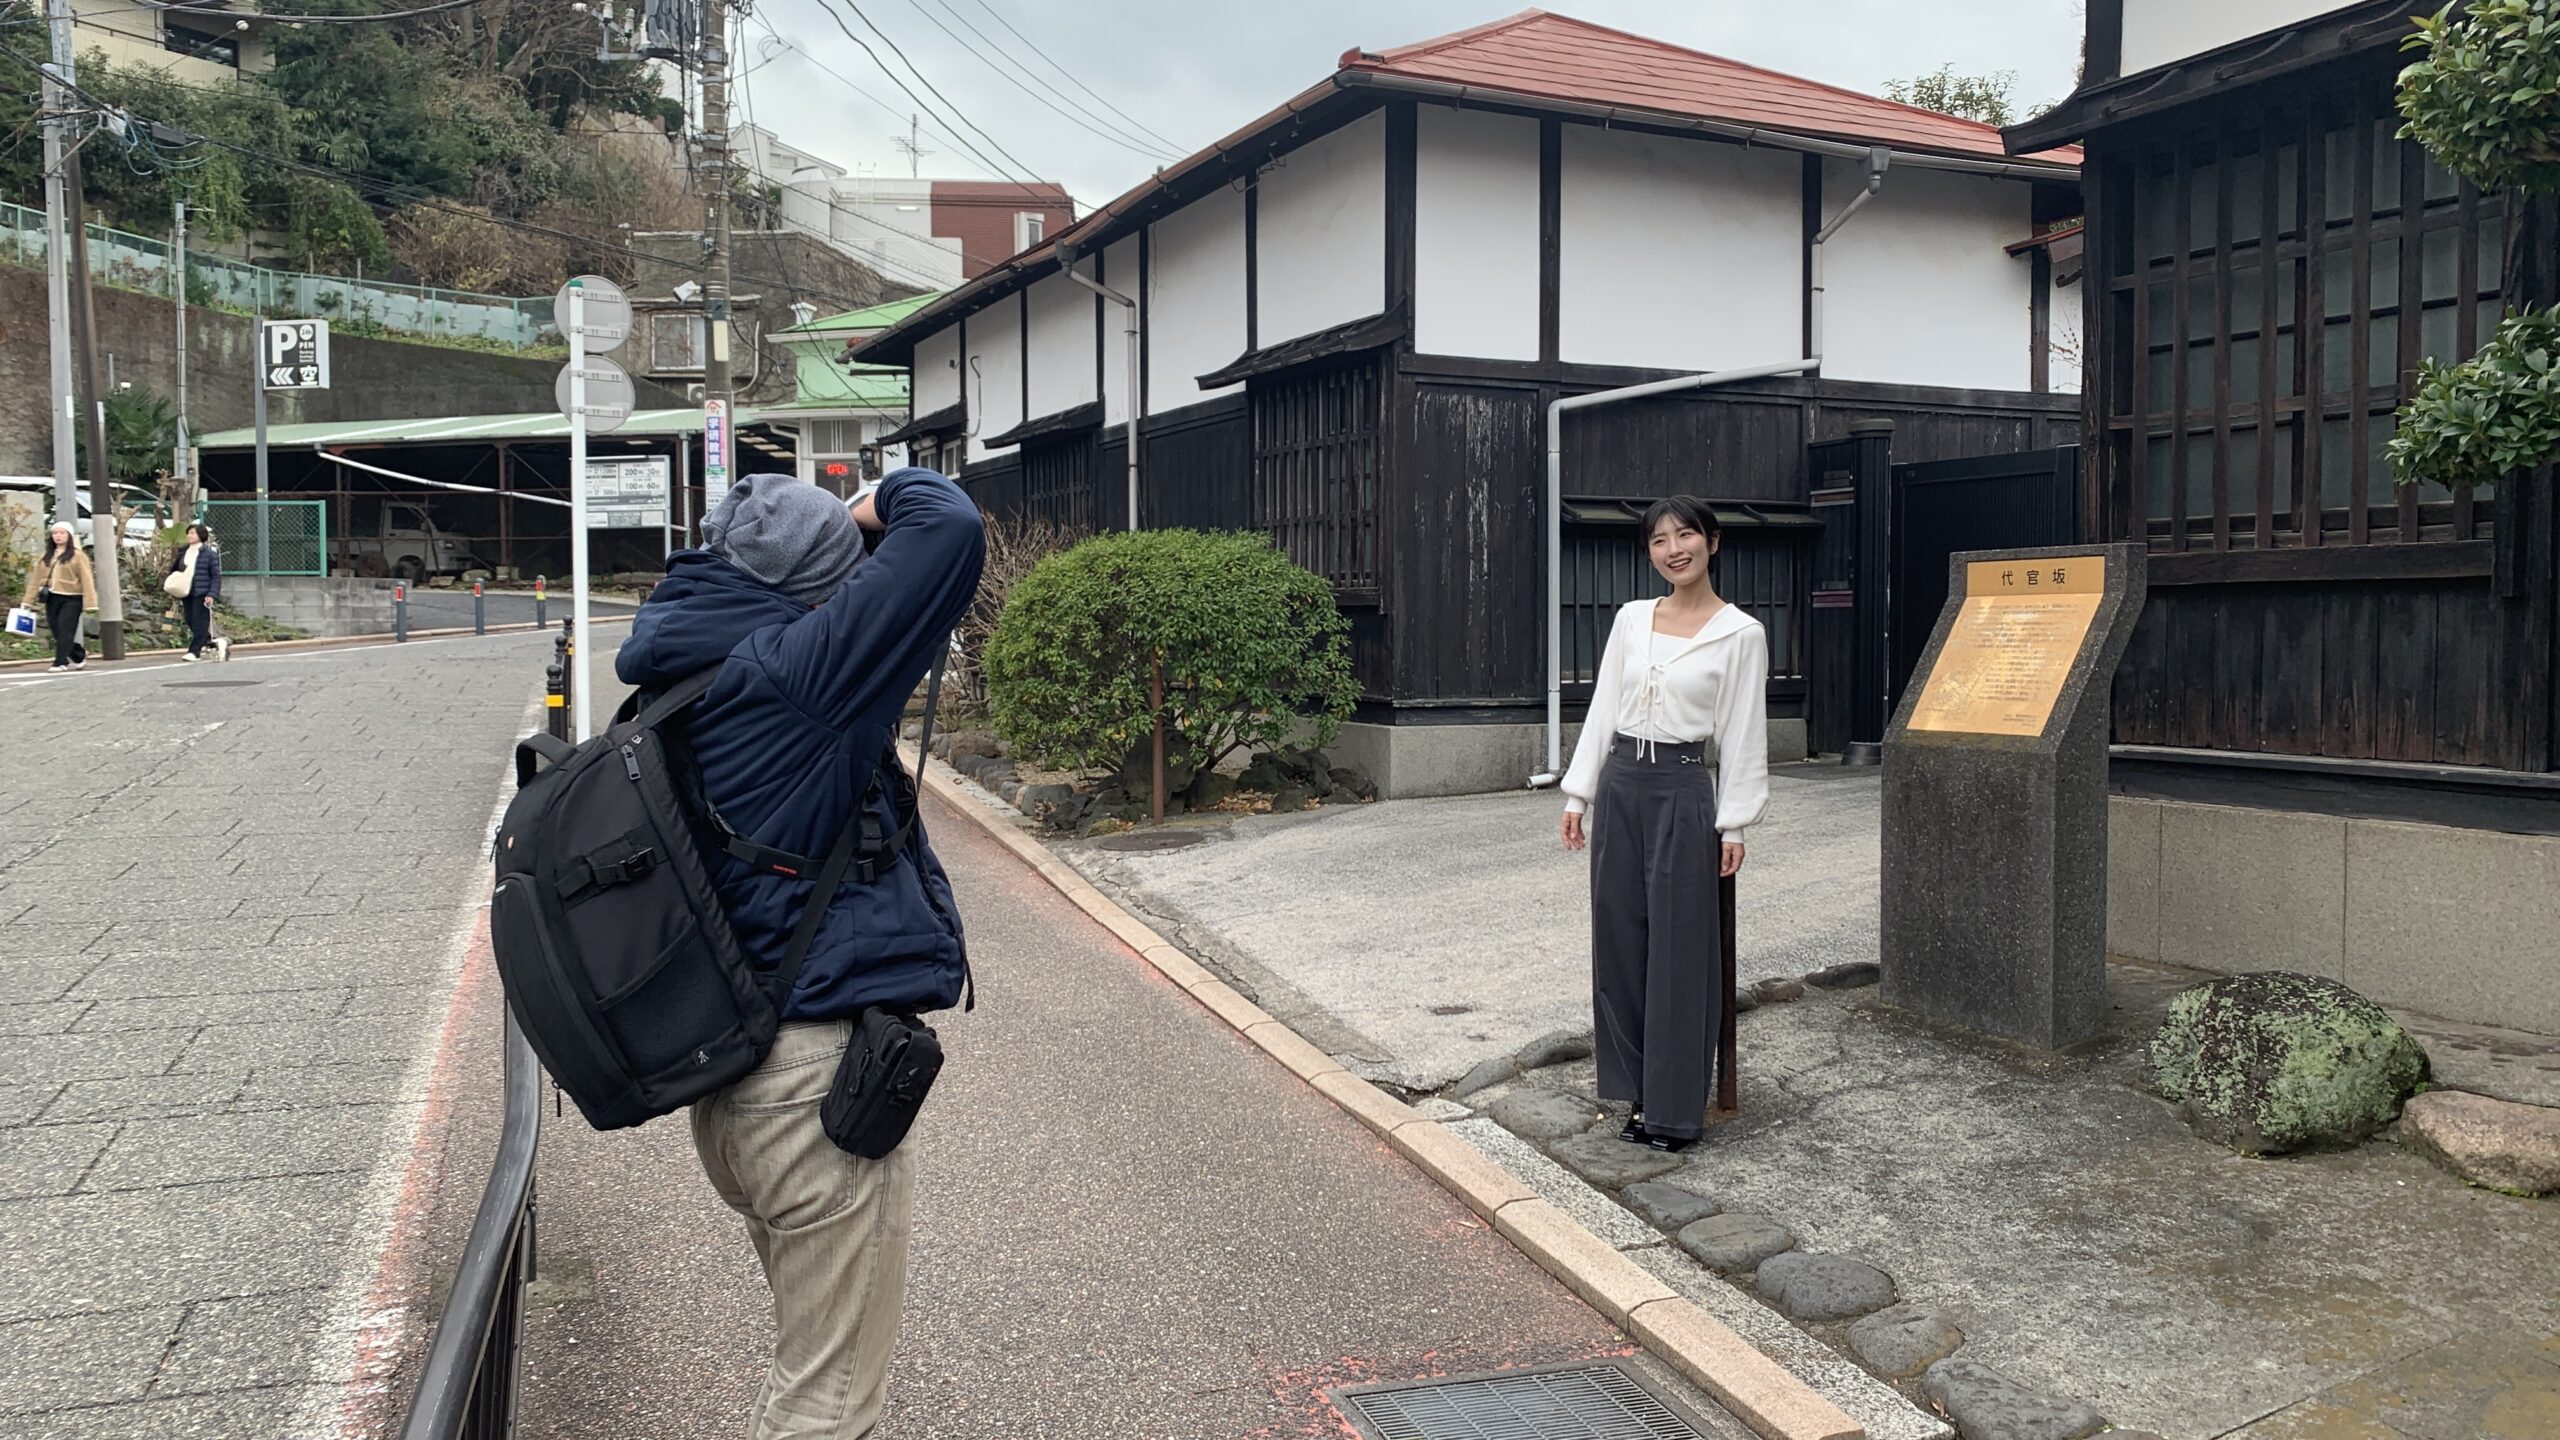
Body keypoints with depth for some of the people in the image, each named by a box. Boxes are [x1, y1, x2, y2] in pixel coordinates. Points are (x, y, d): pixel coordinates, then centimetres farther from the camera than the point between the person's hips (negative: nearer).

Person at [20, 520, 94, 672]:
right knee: (57, 633, 5)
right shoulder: (45, 557, 15)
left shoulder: (77, 556, -1)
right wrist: (28, 601, 11)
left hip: (71, 598, -5)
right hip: (52, 599, 6)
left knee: (65, 631, -9)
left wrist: (90, 603, -15)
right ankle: (79, 656, 20)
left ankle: (60, 662, -7)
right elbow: (36, 579, 15)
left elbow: (86, 580, -7)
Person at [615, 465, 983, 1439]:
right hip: (821, 1074, -9)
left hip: (730, 1077, 9)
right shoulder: (784, 671, -18)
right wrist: (892, 500, -1)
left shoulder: (673, 690, 6)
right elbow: (950, 533, -21)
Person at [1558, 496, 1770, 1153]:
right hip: (1621, 784, 5)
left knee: (1679, 948, -1)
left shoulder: (1740, 633, -4)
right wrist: (1578, 794, 7)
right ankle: (1638, 1093, 21)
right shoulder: (1631, 619, 8)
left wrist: (1733, 825, -7)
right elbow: (1603, 709, 10)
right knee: (1620, 940, 8)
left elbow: (1743, 736, -4)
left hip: (1685, 790, -5)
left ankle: (1674, 1107, 10)